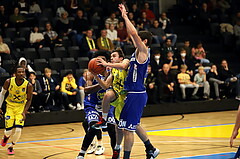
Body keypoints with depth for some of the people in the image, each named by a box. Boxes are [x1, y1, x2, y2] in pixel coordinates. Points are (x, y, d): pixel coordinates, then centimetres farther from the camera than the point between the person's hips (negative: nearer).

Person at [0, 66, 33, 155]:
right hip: (10, 106, 0)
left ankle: (11, 147, 12)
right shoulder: (9, 82, -18)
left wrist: (24, 112, -17)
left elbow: (29, 100, -6)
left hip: (21, 107, 0)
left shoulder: (28, 85, -19)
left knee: (18, 130, -14)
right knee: (8, 131, -5)